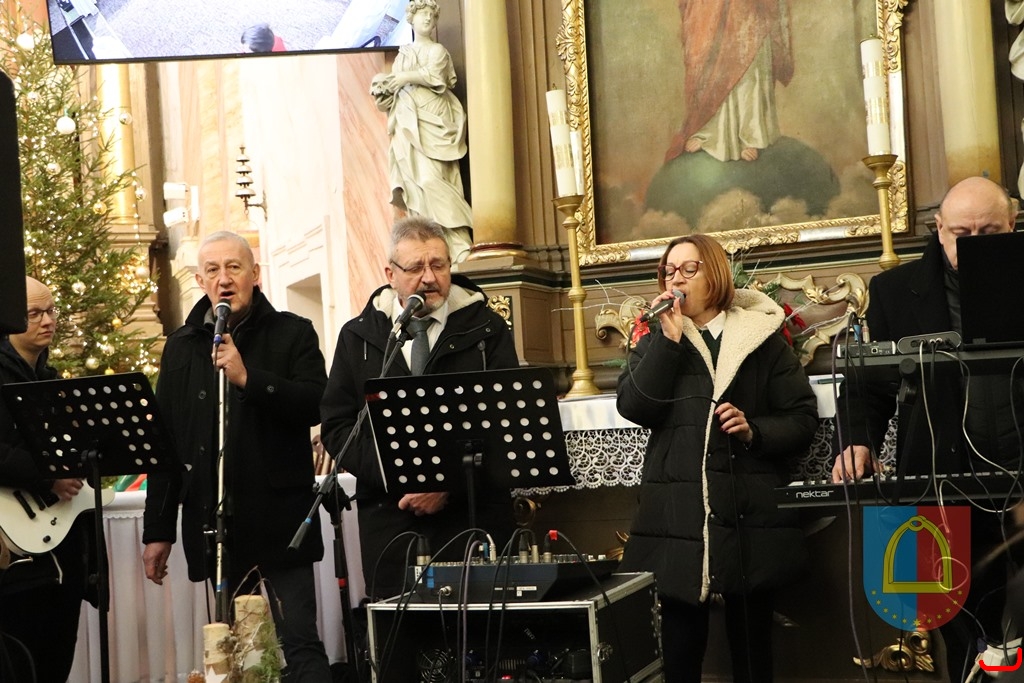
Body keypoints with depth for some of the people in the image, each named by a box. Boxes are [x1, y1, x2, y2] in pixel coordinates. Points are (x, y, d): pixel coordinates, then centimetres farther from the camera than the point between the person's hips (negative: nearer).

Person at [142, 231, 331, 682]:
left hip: (280, 516, -4)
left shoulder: (292, 334, 3)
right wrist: (158, 531, 11)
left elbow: (317, 406, -11)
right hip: (213, 522, 4)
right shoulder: (181, 347, 14)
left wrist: (248, 378, -22)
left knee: (299, 643, -7)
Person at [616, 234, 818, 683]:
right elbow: (634, 408, -5)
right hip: (677, 517, 1)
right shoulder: (656, 342, 12)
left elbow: (803, 420, 5)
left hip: (748, 517, -1)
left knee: (752, 646, 6)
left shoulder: (761, 337, 6)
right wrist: (670, 338, -8)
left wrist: (755, 431, -13)